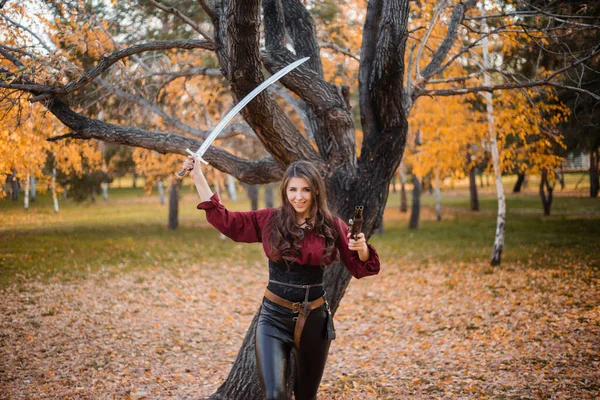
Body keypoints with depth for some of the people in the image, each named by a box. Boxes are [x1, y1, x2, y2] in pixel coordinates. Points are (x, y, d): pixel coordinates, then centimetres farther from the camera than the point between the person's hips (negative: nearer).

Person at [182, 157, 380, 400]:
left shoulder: (332, 226, -3)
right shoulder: (269, 221, -2)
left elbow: (359, 268, 2)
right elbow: (222, 219, 2)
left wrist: (362, 249, -20)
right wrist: (198, 176, 0)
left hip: (314, 318, 1)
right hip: (274, 317, -1)